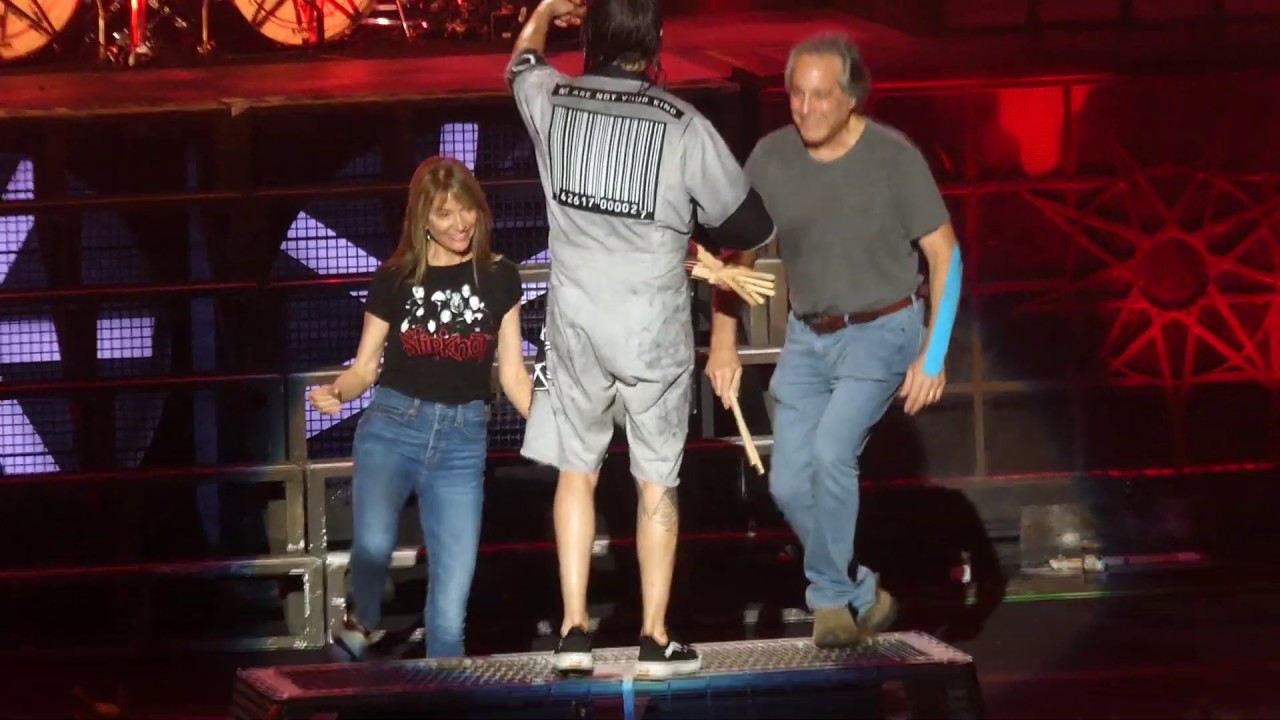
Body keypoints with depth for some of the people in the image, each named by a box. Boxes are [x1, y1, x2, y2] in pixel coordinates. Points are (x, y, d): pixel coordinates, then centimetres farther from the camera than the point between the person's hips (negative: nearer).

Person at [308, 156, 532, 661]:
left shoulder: (498, 279, 6)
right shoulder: (394, 280, 3)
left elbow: (512, 376, 8)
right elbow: (365, 368, 7)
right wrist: (335, 392, -14)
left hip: (461, 439, 1)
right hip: (391, 426, -1)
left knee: (452, 598, -3)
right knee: (373, 545, -31)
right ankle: (364, 621, -3)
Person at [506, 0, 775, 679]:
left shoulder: (553, 102, -3)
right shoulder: (685, 126, -11)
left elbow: (521, 63, 24)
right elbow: (751, 225, -3)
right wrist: (700, 246, 19)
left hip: (576, 320, 2)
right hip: (655, 324, -2)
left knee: (576, 469, 14)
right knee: (657, 480, 8)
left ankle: (574, 629, 9)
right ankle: (655, 639, 9)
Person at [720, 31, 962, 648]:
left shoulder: (893, 157, -14)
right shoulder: (771, 157, -5)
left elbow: (944, 255, -9)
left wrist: (933, 355, -14)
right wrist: (724, 340, 0)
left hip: (880, 333, -5)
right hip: (808, 337, 5)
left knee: (831, 453, -24)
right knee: (789, 483, 0)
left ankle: (831, 597, -8)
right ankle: (861, 597, 18)